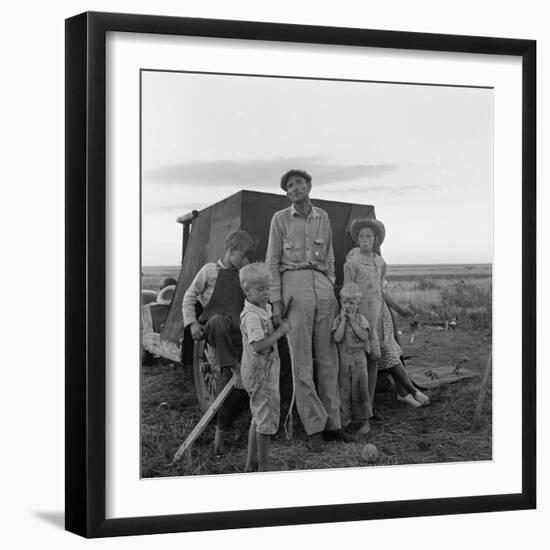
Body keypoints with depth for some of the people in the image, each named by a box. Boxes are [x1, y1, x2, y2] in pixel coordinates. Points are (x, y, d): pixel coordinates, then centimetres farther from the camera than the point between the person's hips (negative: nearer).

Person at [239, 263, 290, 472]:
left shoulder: (264, 308, 8)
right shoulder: (252, 316, -22)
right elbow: (258, 345, -32)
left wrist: (280, 324, 8)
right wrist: (280, 331, -25)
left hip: (263, 372, 10)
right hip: (260, 374, -10)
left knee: (258, 418, 19)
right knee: (266, 418, -2)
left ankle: (251, 463, 28)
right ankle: (263, 467, 6)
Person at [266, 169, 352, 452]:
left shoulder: (323, 217, 15)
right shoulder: (280, 219, 4)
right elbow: (272, 263, 2)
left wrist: (332, 294, 12)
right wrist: (276, 302, -6)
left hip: (322, 288, 4)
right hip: (294, 287, -4)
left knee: (327, 358, 4)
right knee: (302, 360, -5)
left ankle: (331, 423, 12)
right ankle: (315, 428, 0)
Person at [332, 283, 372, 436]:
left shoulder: (361, 319, 2)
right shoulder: (338, 320, 1)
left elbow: (364, 336, -13)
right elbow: (337, 338, -13)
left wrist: (352, 321, -15)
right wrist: (343, 320, -15)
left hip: (358, 359, -1)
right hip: (343, 359, 1)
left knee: (360, 390, 1)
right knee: (343, 390, 4)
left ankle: (364, 421, 8)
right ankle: (344, 420, 14)